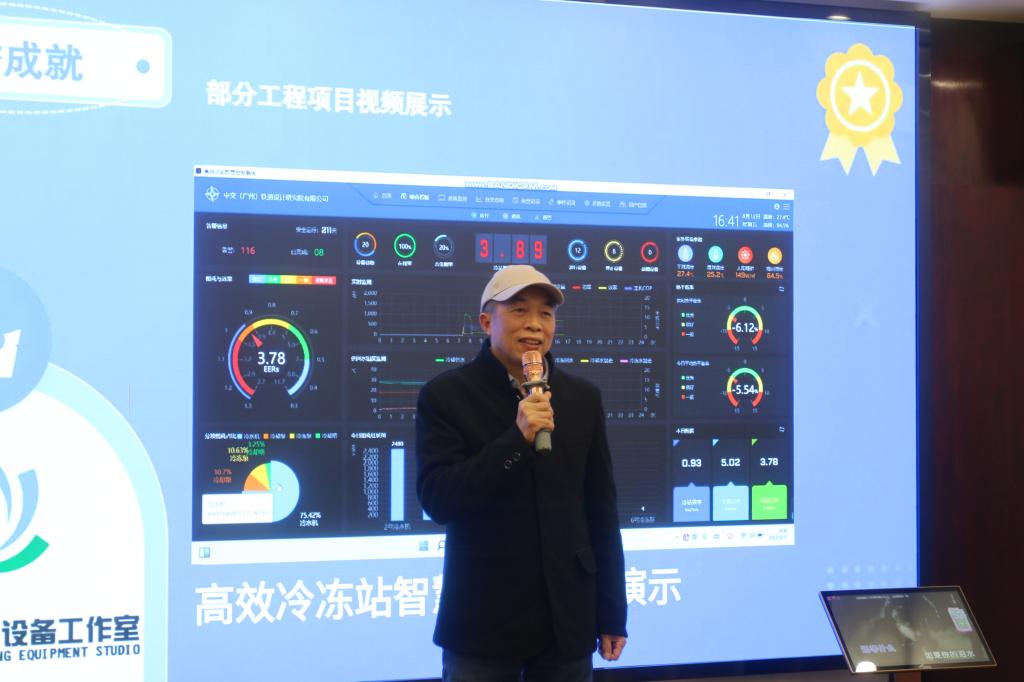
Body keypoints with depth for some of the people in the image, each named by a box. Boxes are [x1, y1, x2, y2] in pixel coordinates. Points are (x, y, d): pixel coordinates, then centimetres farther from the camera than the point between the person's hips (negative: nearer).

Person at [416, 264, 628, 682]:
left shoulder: (582, 398, 7)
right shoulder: (446, 395, -4)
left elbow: (601, 511, 7)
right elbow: (437, 499, -13)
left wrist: (612, 612, 5)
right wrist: (517, 439, -22)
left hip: (568, 618, 3)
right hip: (481, 621, -3)